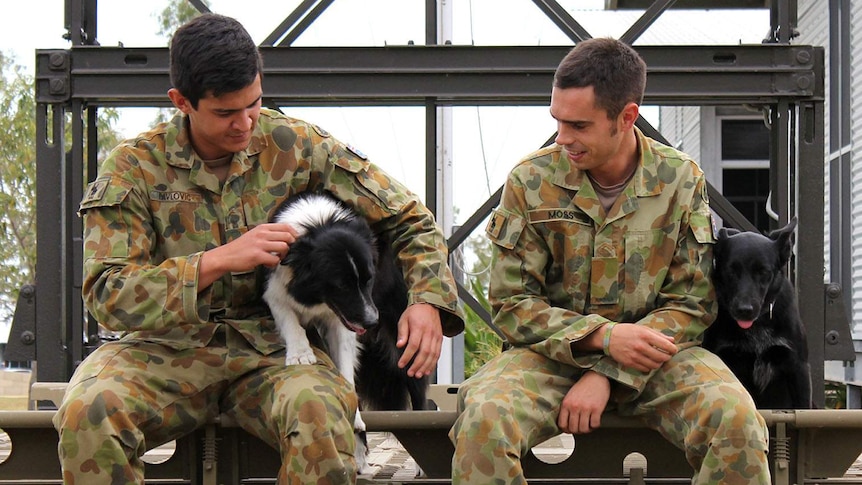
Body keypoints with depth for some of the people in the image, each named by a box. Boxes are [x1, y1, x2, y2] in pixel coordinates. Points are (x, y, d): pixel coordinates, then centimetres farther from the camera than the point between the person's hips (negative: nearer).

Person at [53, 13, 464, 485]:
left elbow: (407, 219, 10)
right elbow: (106, 294, -10)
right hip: (166, 353, 0)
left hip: (273, 349, 0)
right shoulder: (134, 167, -1)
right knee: (86, 413, -33)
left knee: (319, 411, -36)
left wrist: (427, 301, -8)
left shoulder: (296, 145, 3)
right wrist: (218, 261, -21)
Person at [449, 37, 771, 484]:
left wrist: (607, 374, -15)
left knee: (735, 418, -30)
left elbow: (691, 302, -2)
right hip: (554, 353, 0)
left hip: (654, 357, 1)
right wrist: (603, 335, -19)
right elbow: (511, 304, -2)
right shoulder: (531, 181, -4)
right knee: (483, 417, -33)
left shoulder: (681, 180, -2)